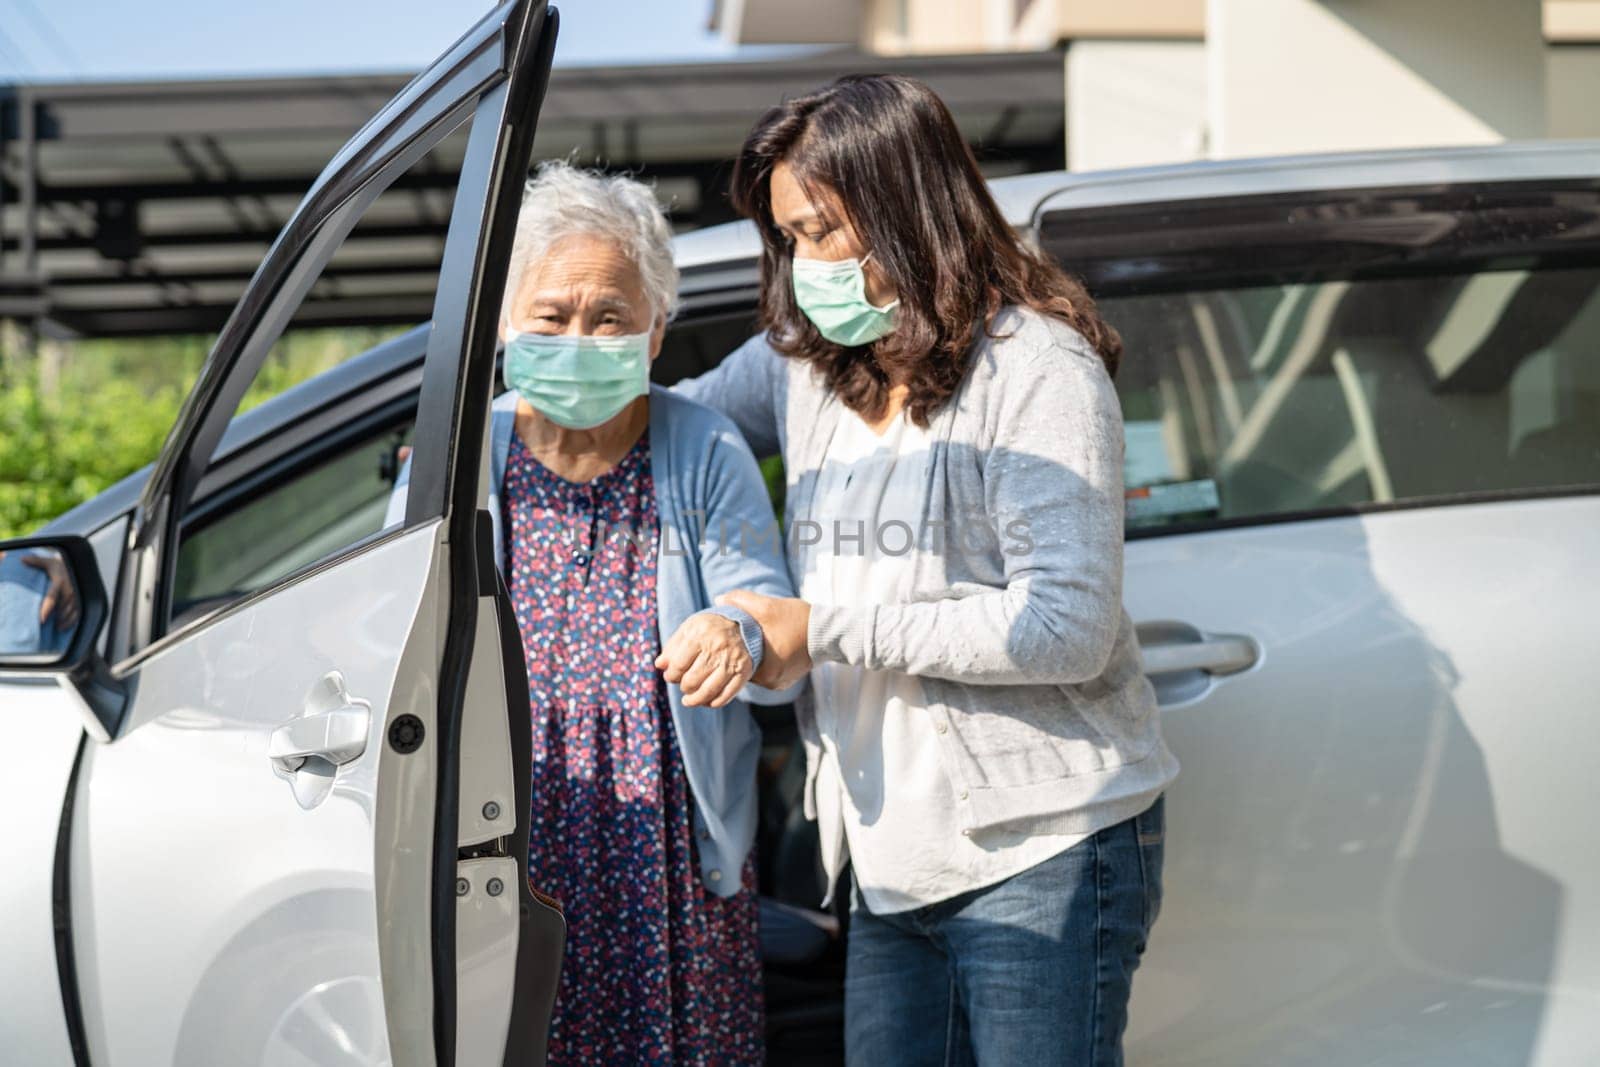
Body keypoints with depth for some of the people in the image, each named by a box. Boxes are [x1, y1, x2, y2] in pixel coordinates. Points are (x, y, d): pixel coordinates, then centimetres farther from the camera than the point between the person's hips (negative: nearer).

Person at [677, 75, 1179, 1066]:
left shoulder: (1035, 371, -11)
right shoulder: (804, 369, 9)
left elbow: (1070, 630, -19)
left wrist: (825, 629, -17)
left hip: (1042, 855, -6)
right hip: (893, 866, 7)